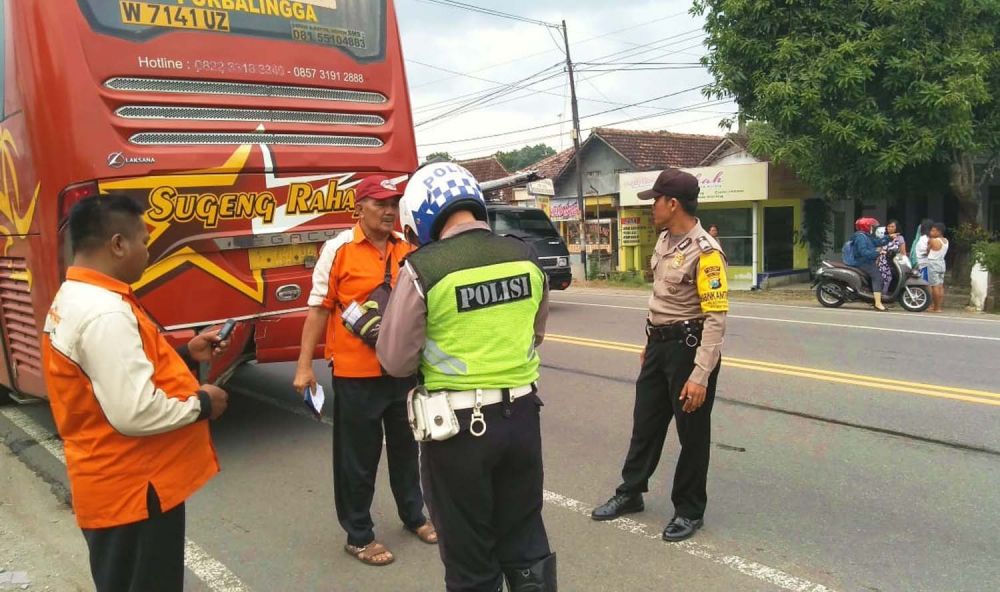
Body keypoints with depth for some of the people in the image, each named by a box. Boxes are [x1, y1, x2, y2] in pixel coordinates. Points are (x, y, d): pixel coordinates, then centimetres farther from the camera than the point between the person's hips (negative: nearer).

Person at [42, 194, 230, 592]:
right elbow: (134, 413, -31)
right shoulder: (104, 312, -26)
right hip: (133, 489, -10)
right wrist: (200, 404, -16)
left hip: (119, 482, 10)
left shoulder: (74, 298, 9)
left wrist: (185, 355, 10)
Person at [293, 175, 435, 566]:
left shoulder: (409, 249, 5)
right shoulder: (339, 249, -8)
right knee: (358, 458, 7)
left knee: (405, 448, 20)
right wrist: (305, 365, -10)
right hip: (356, 373, -4)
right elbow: (319, 308, -7)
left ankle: (414, 515, 39)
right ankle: (359, 536, 24)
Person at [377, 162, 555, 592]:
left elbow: (397, 361, -8)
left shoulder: (423, 269, -15)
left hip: (459, 424, -5)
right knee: (526, 543, 21)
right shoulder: (527, 258, 0)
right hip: (522, 414, 5)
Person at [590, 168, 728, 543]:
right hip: (659, 344, 9)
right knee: (645, 422, 18)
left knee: (692, 434, 7)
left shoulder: (705, 252, -21)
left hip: (689, 347, -8)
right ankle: (630, 493, 34)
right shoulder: (664, 240, 7)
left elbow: (716, 318, -23)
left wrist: (700, 375, -26)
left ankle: (689, 511, 24)